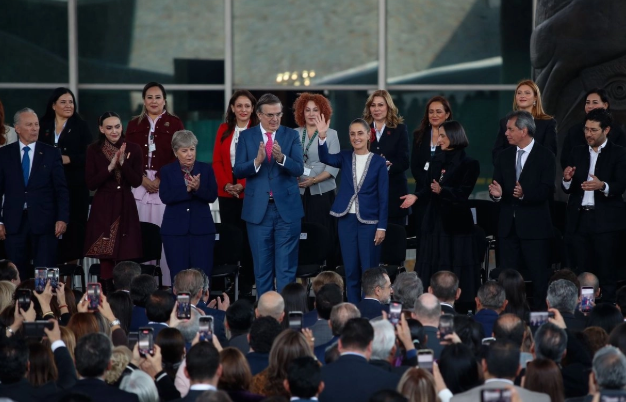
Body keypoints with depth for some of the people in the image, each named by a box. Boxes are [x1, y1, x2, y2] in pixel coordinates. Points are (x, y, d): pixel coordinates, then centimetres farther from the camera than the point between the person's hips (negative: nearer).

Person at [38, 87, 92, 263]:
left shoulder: (81, 126, 5)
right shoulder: (44, 127, 12)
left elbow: (89, 155, -1)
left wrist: (68, 159, -12)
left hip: (75, 185, -2)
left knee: (74, 225, -5)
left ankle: (72, 260, 0)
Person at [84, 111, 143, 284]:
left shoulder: (133, 149, 3)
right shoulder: (94, 150, 2)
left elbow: (136, 182, -2)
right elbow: (91, 184, -4)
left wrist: (123, 163, -17)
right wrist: (110, 167, -16)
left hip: (125, 206, 1)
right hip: (103, 207, 0)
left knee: (125, 256, -6)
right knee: (105, 256, -5)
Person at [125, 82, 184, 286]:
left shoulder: (174, 123, 7)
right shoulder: (134, 124, 15)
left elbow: (177, 156, 0)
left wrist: (160, 179, -9)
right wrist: (143, 179, -6)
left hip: (166, 184, -2)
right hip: (140, 184, 2)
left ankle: (168, 282, -7)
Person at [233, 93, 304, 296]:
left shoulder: (291, 135, 2)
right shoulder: (247, 136, 3)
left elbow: (299, 169, -9)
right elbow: (238, 171, -4)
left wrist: (281, 158, -28)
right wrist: (256, 161, -23)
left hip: (287, 208, -1)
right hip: (258, 209, 1)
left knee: (286, 266, 0)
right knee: (262, 266, 7)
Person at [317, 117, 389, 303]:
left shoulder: (378, 162, -1)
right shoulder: (345, 158, 6)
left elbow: (383, 197, -2)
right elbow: (325, 158, -15)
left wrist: (382, 227, -7)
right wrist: (322, 137, -32)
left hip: (369, 221, -3)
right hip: (347, 220, 3)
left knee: (369, 271, 0)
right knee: (350, 270, 7)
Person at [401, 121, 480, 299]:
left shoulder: (468, 164, -6)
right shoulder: (436, 160, 12)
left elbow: (463, 193, -13)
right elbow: (428, 187, 10)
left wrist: (442, 190, -27)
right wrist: (416, 195, -9)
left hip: (456, 222, -6)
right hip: (434, 220, 6)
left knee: (455, 269, -4)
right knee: (432, 267, 4)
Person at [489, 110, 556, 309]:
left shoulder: (545, 156, -4)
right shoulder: (504, 156, 12)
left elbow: (547, 190, -13)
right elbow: (497, 187, 9)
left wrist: (525, 194, -28)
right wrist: (496, 194, -14)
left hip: (534, 227, -5)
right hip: (508, 226, 5)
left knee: (540, 280, -3)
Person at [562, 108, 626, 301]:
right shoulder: (577, 152, 14)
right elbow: (568, 189, 12)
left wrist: (603, 186, -30)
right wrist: (567, 179, -10)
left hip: (606, 221, -4)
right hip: (579, 220, 4)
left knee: (606, 274, -4)